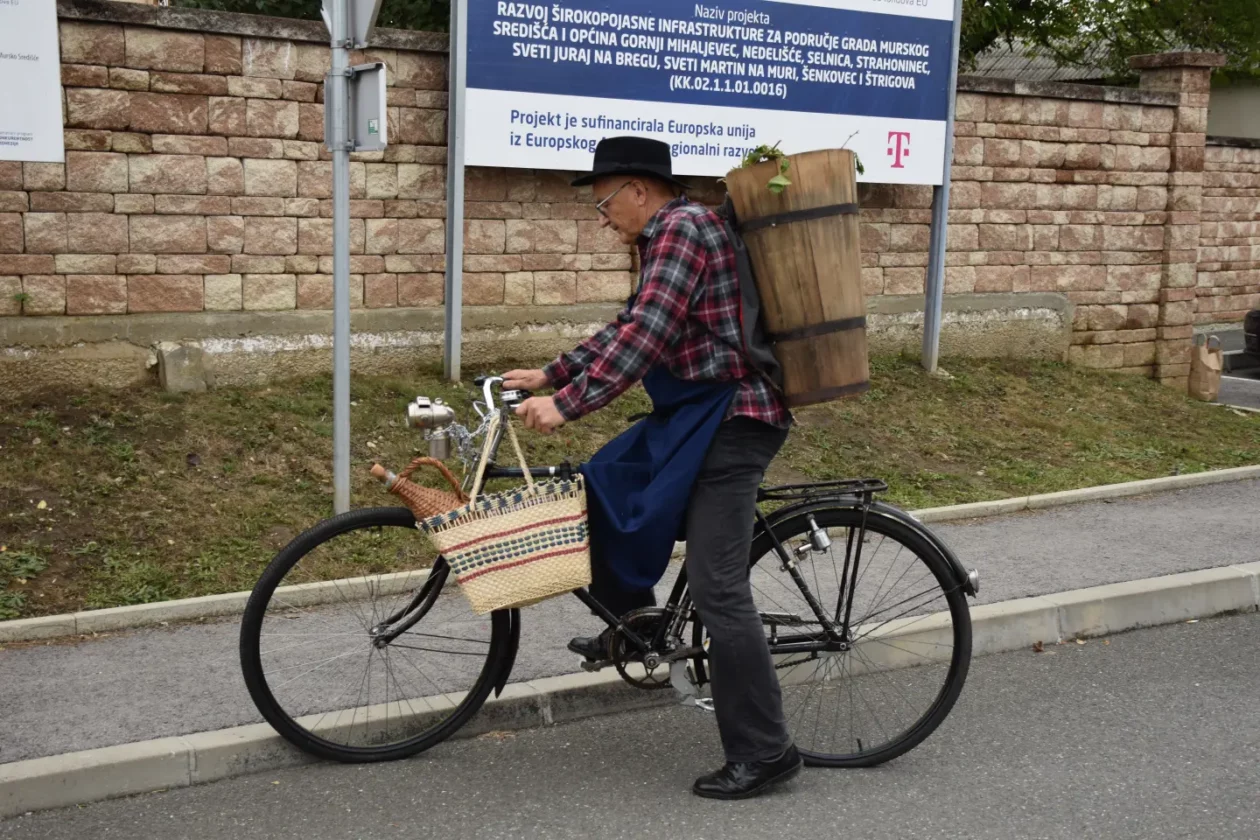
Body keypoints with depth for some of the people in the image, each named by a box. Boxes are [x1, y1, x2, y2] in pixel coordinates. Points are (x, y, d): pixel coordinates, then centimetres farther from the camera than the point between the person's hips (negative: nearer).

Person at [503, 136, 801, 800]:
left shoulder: (681, 227, -14)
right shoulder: (664, 236, 18)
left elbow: (646, 335, -25)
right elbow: (630, 326, 21)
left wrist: (568, 404, -26)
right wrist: (549, 375, 18)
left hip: (730, 418, -10)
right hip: (697, 412, 11)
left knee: (717, 590, -9)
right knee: (602, 487, 15)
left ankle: (764, 752, 1)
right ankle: (635, 623, 31)